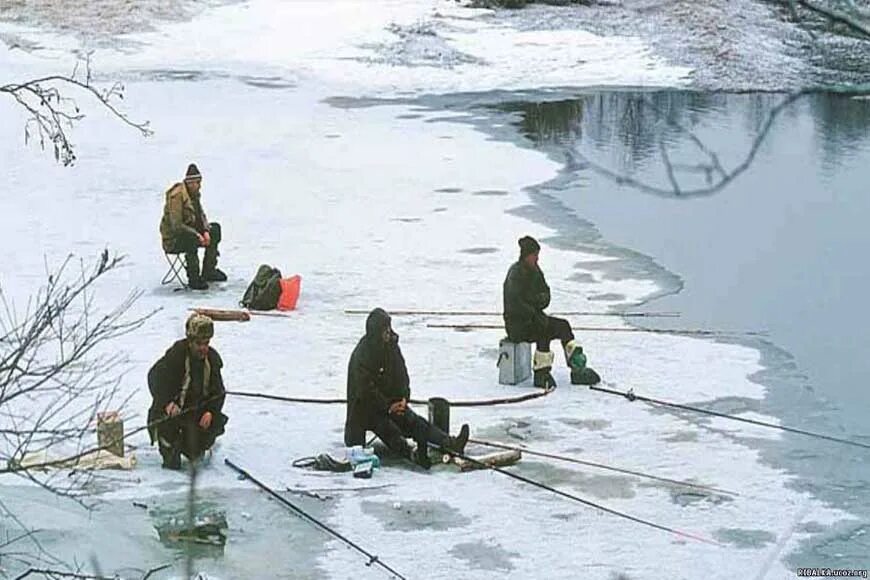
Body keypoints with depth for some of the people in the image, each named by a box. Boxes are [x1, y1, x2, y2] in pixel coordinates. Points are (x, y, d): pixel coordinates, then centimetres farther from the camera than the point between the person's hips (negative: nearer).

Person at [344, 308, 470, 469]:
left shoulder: (391, 347, 6)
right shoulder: (362, 355, -16)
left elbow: (402, 375, 13)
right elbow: (365, 387, -19)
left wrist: (403, 398, -2)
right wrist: (388, 406, -17)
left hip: (393, 402, 6)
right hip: (368, 407, -6)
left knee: (415, 422, -13)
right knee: (389, 430, -29)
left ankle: (451, 443, -30)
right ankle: (412, 455, -53)